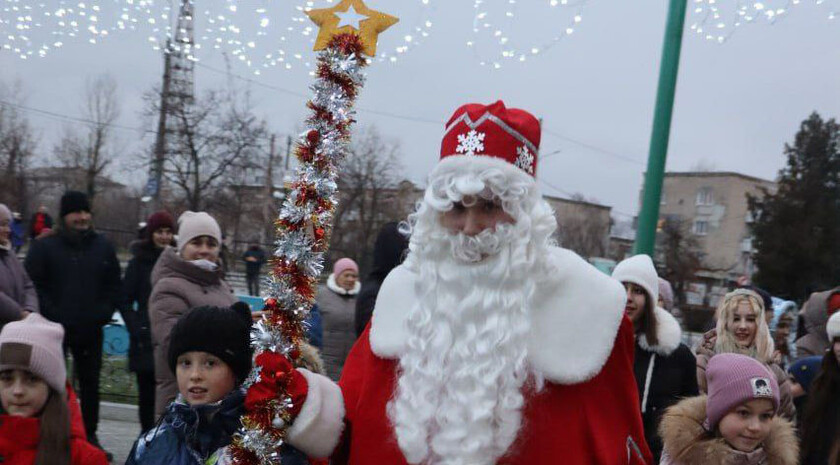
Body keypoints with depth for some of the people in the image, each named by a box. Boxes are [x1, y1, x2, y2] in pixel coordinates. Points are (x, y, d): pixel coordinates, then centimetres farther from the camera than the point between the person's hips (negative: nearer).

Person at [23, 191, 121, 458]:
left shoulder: (103, 247, 7)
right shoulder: (44, 247, -2)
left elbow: (115, 286, 11)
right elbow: (32, 284, -6)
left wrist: (104, 313, -3)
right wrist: (52, 315, -13)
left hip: (90, 330, 3)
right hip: (54, 331, -3)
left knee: (90, 383, 11)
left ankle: (90, 435, 23)